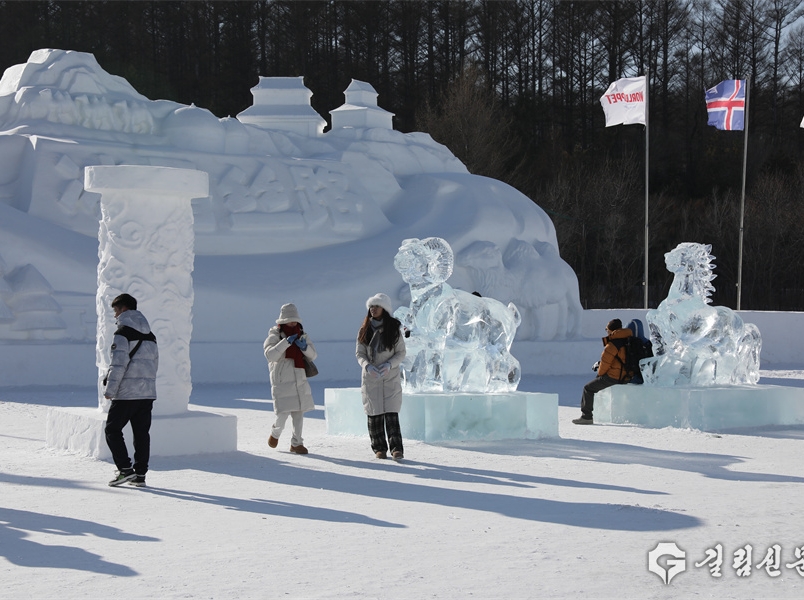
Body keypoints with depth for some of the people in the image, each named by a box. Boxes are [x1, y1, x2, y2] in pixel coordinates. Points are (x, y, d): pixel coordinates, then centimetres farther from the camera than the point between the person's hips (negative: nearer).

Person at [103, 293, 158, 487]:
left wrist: (110, 390, -12)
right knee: (142, 433, 9)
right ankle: (140, 474, 9)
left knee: (112, 430, 3)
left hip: (126, 393, -7)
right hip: (148, 392, 7)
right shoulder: (150, 336, 15)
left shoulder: (123, 333, -9)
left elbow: (119, 364, -16)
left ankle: (125, 469, -7)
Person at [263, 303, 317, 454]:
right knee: (283, 412, -9)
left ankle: (296, 443, 15)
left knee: (299, 413, 5)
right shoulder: (275, 336, -5)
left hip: (300, 380, 5)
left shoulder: (301, 335, 10)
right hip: (282, 380, -5)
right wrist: (286, 342, -27)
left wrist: (305, 347, -13)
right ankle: (275, 433, 20)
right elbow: (270, 355, -21)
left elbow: (313, 355, 8)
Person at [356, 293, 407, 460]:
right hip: (370, 378, 2)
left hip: (391, 377, -2)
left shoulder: (394, 329, -1)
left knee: (391, 413, -11)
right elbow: (359, 353, 5)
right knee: (374, 414, 2)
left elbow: (401, 353, 0)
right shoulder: (365, 330, 5)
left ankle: (396, 448, -12)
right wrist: (367, 366, -16)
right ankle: (379, 448, 10)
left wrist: (389, 365, -18)